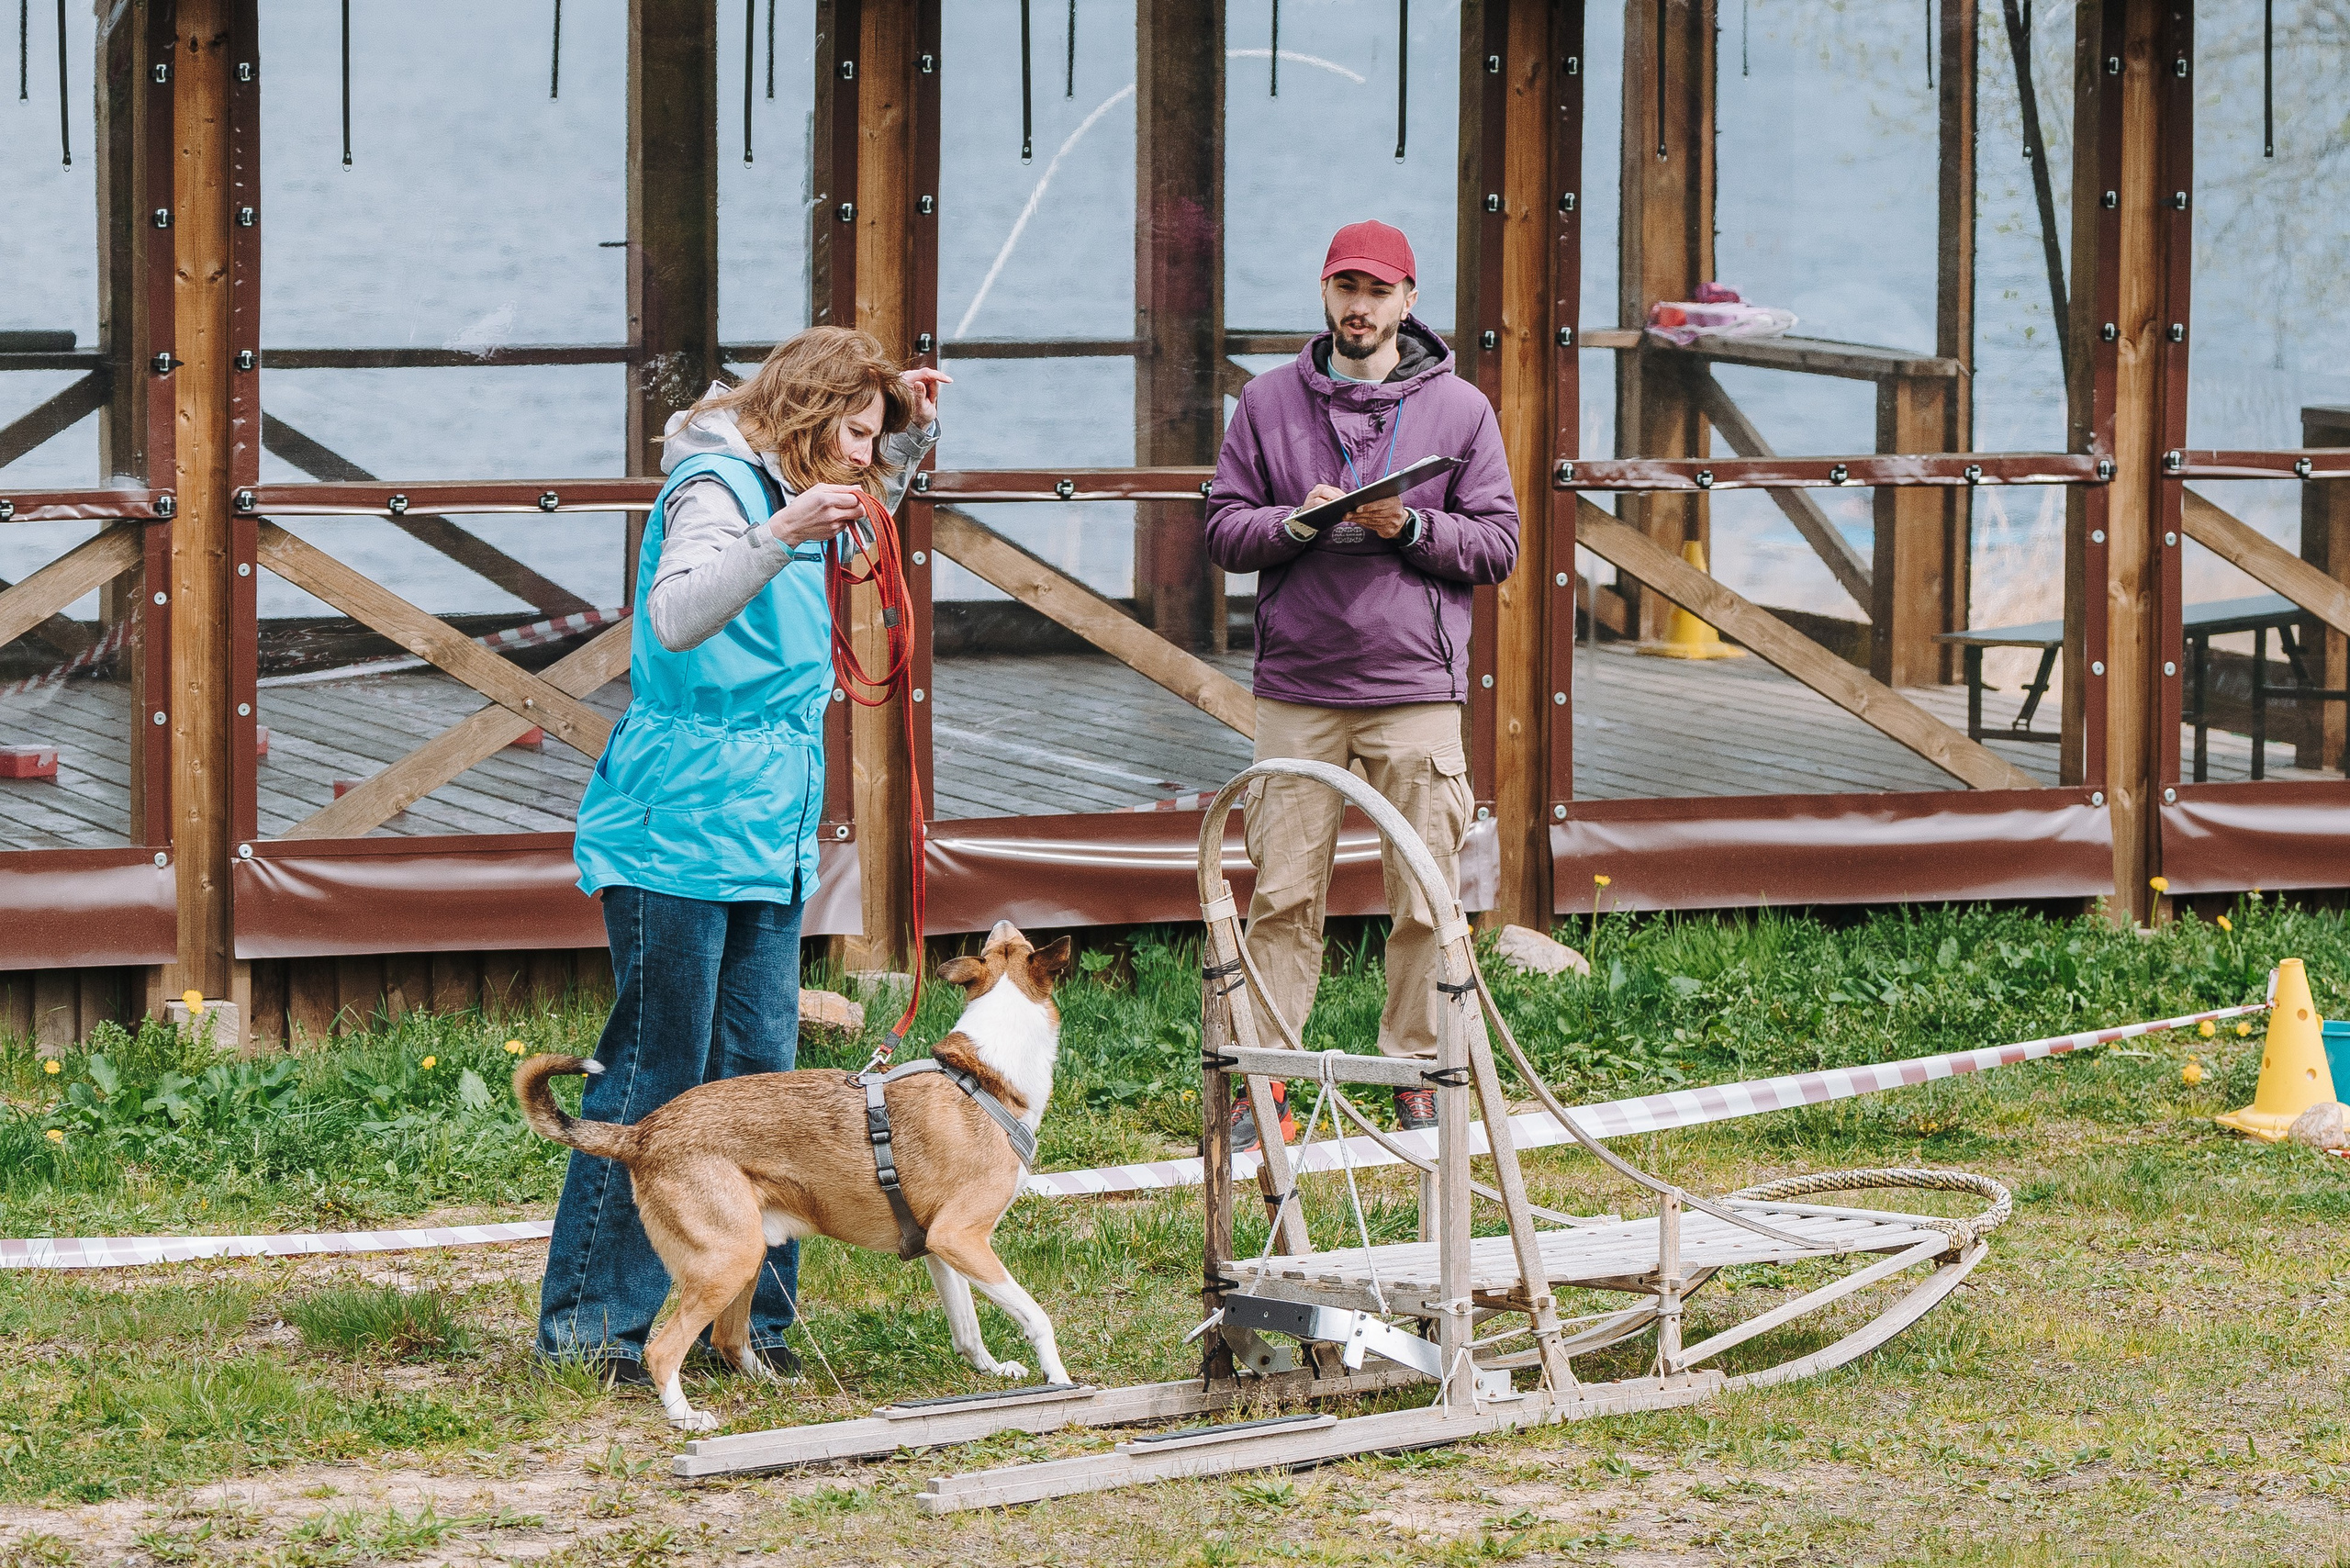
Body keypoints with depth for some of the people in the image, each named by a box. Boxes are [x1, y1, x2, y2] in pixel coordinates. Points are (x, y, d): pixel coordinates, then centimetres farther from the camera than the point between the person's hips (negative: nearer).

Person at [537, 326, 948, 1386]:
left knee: (759, 1076, 8)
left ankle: (746, 1320, 13)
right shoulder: (717, 486, -12)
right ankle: (589, 1326, -2)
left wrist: (915, 429, 22)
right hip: (679, 836, -9)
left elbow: (871, 495, 40)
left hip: (767, 842, 9)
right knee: (654, 1080, -7)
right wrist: (779, 535, -42)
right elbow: (678, 617, -31)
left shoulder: (788, 489, 15)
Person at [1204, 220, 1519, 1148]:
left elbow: (1497, 545, 5)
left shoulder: (1459, 409, 7)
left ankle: (1420, 1071, 10)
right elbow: (1224, 531, 8)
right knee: (1283, 892, -1)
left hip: (1415, 690, 0)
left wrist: (1410, 529, -11)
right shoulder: (1269, 402, 9)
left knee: (1426, 897, 0)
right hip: (1297, 690, 0)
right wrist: (1297, 522, -11)